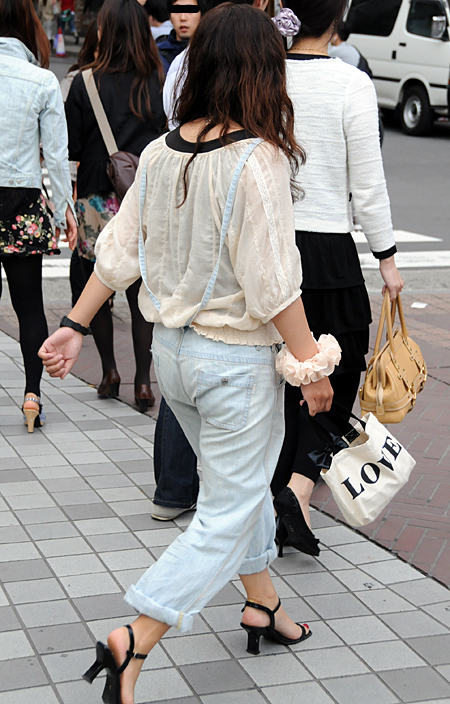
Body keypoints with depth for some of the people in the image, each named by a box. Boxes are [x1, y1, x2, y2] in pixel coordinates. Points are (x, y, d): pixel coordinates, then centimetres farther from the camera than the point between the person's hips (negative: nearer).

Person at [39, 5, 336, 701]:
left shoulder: (159, 153, -2)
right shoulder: (257, 160, -22)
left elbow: (118, 251, 4)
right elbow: (273, 285, -21)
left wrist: (77, 325, 14)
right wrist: (312, 363, -10)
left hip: (171, 349, 7)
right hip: (237, 361, -7)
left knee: (241, 482, 25)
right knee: (227, 513, 4)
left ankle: (263, 604, 41)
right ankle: (134, 645, -1)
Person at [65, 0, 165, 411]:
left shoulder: (85, 83, -8)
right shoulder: (158, 83, -5)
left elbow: (70, 147, -5)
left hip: (98, 203, -1)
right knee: (141, 293, 6)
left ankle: (109, 372, 22)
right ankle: (143, 381, 5)